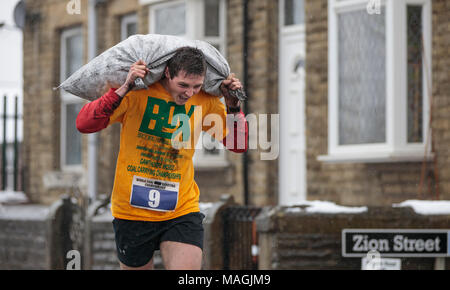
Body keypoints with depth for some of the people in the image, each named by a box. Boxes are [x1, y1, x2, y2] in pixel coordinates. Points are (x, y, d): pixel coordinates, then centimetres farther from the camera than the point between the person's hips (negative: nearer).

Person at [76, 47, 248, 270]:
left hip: (182, 212, 1)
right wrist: (124, 90, -28)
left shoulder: (206, 103, -1)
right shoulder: (138, 93, -12)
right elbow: (84, 124, -20)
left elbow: (238, 145, 7)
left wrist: (233, 106, -8)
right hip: (131, 212, -1)